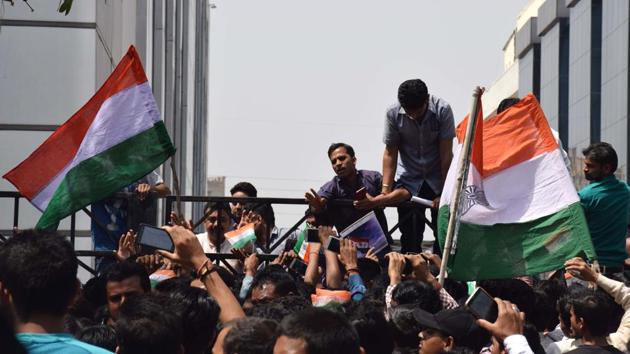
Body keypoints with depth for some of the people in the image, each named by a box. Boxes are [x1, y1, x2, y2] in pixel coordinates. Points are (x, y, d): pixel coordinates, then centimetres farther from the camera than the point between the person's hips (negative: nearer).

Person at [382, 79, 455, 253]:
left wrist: (445, 191, -17)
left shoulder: (442, 110, -19)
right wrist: (386, 188, -18)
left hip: (438, 179, -1)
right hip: (408, 180, 1)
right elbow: (390, 153, -8)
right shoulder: (393, 114, -15)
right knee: (410, 238, -1)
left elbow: (446, 154, -16)